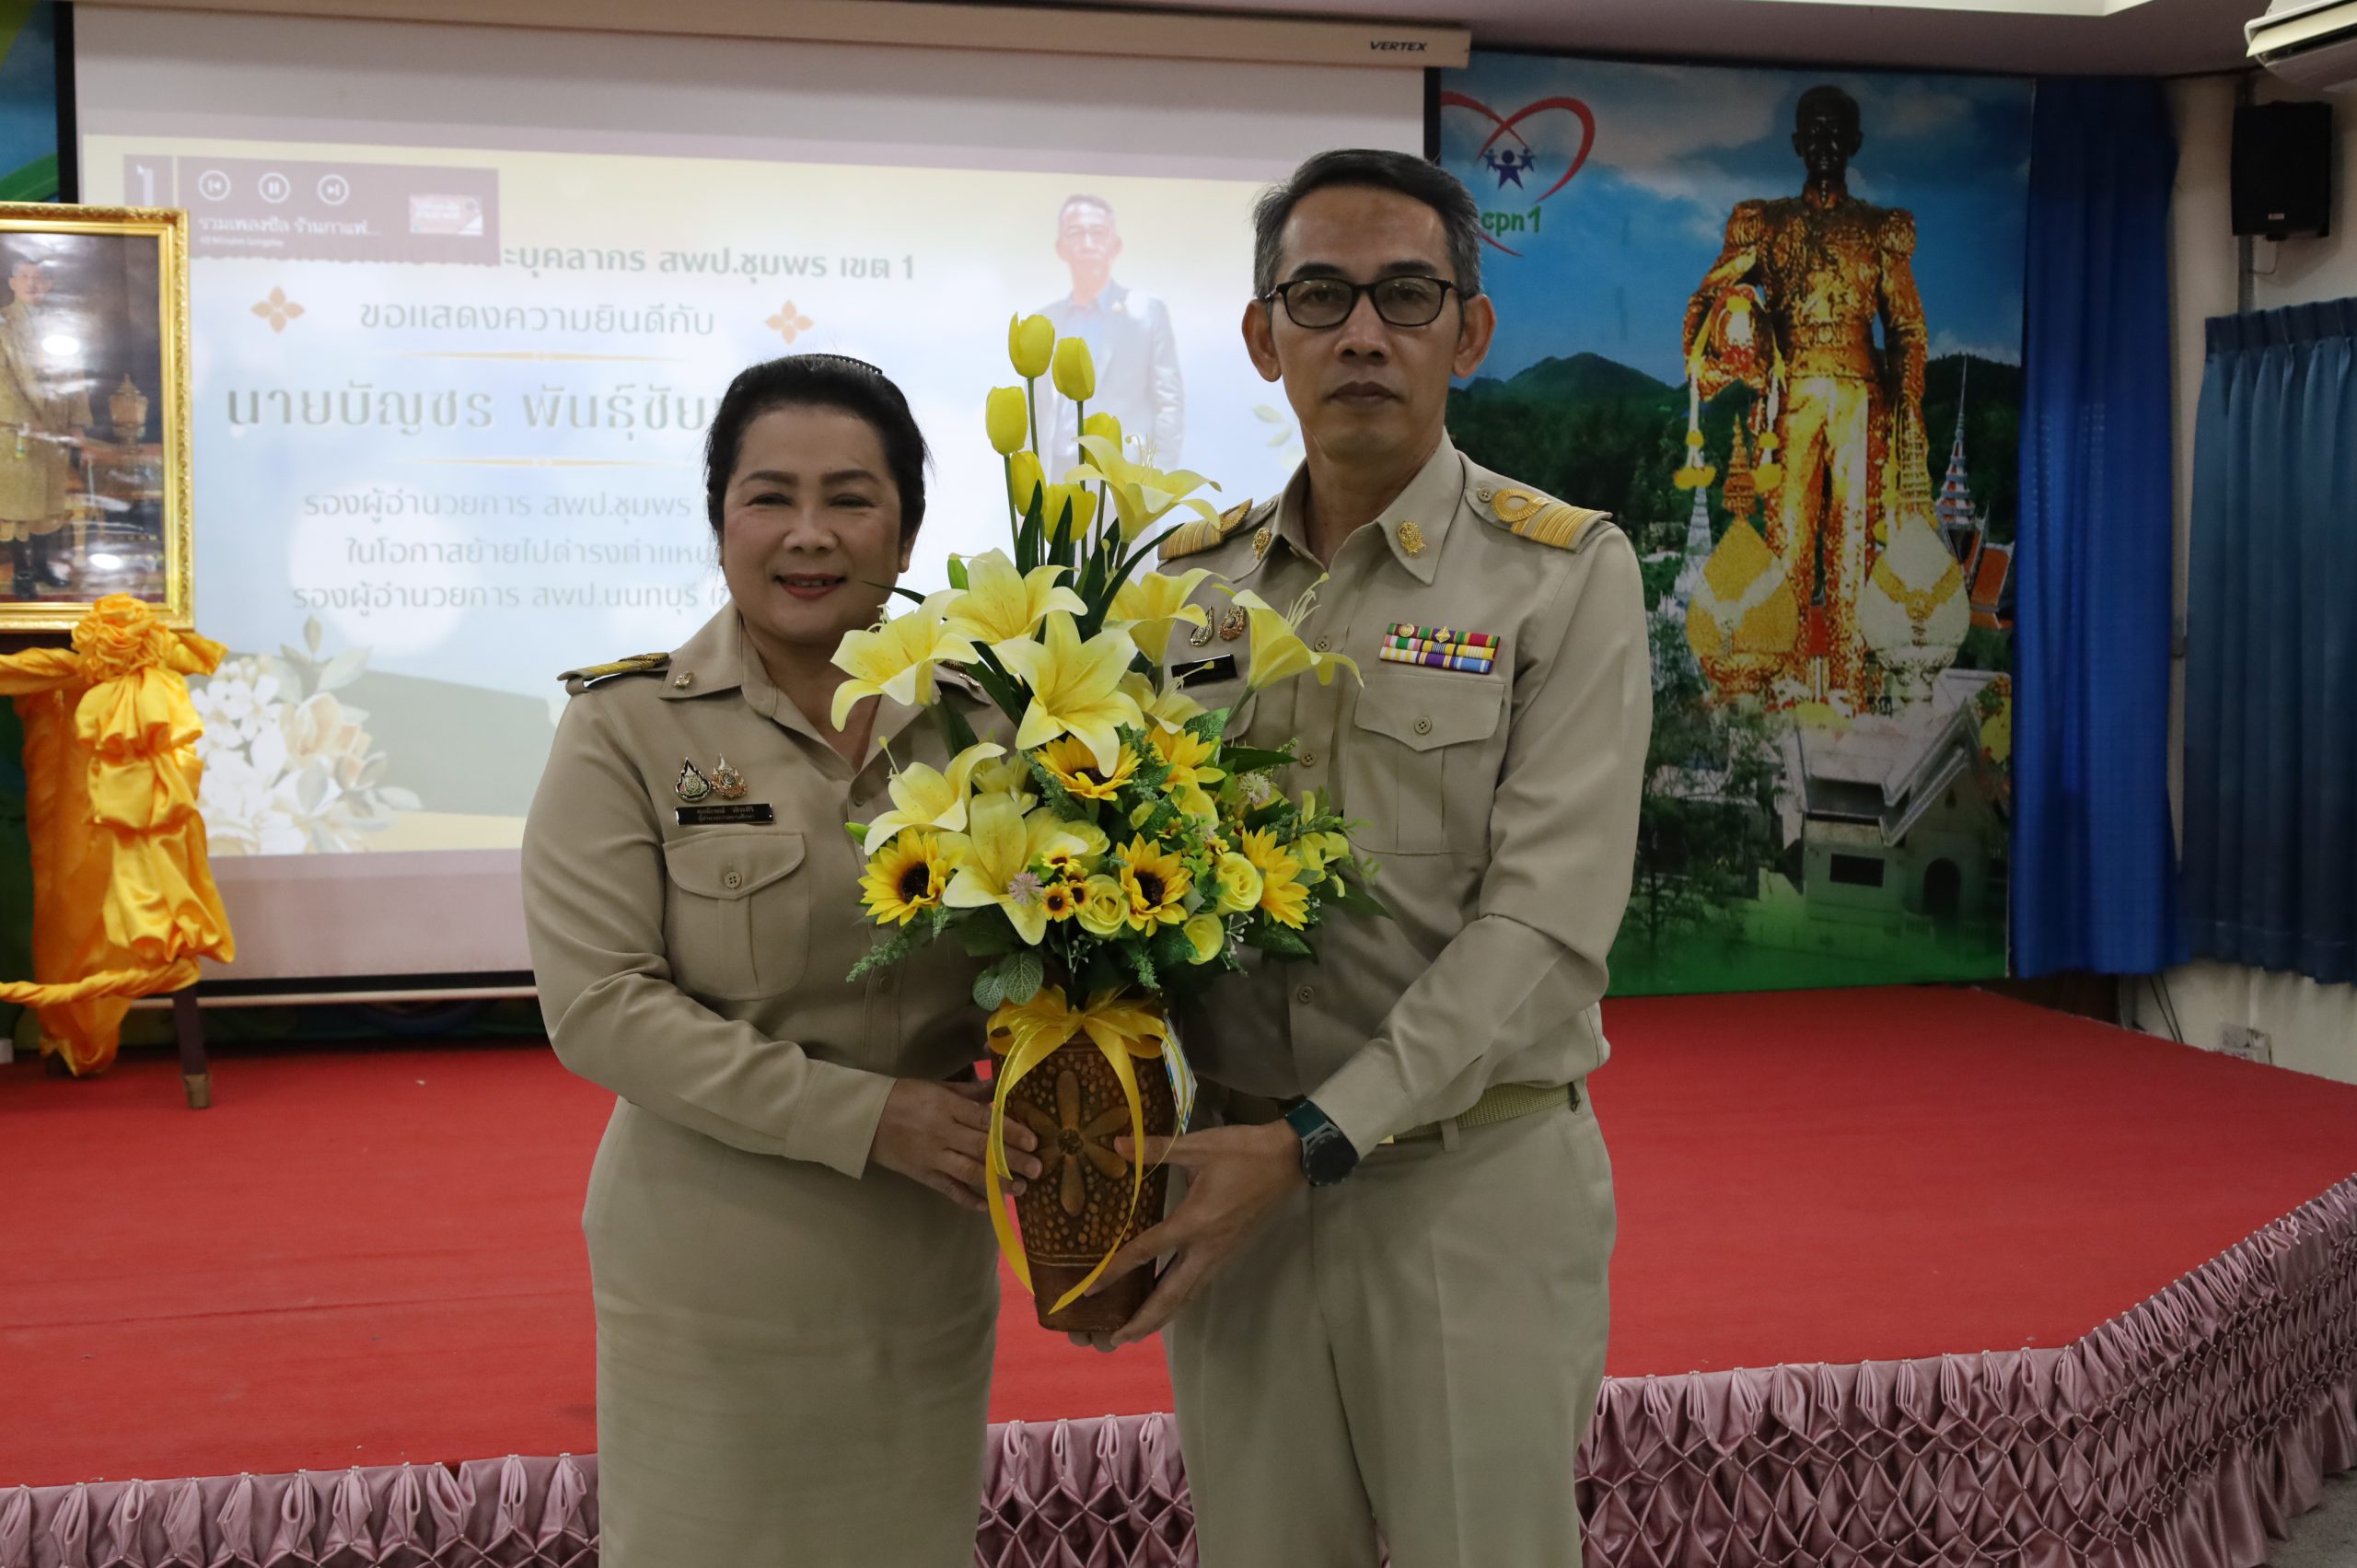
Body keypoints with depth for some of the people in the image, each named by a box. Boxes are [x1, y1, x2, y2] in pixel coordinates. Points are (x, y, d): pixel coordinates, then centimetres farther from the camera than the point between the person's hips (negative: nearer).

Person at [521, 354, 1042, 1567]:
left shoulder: (973, 717, 2)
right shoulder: (628, 726, -6)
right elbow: (597, 1005, -13)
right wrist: (865, 1114, -19)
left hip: (928, 1275, 3)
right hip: (710, 1291, -3)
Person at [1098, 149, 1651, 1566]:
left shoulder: (1567, 574, -6)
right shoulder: (1193, 584, 7)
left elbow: (1547, 923, -15)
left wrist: (1316, 1141, -19)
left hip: (1476, 1177, -3)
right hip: (1236, 1181, 4)